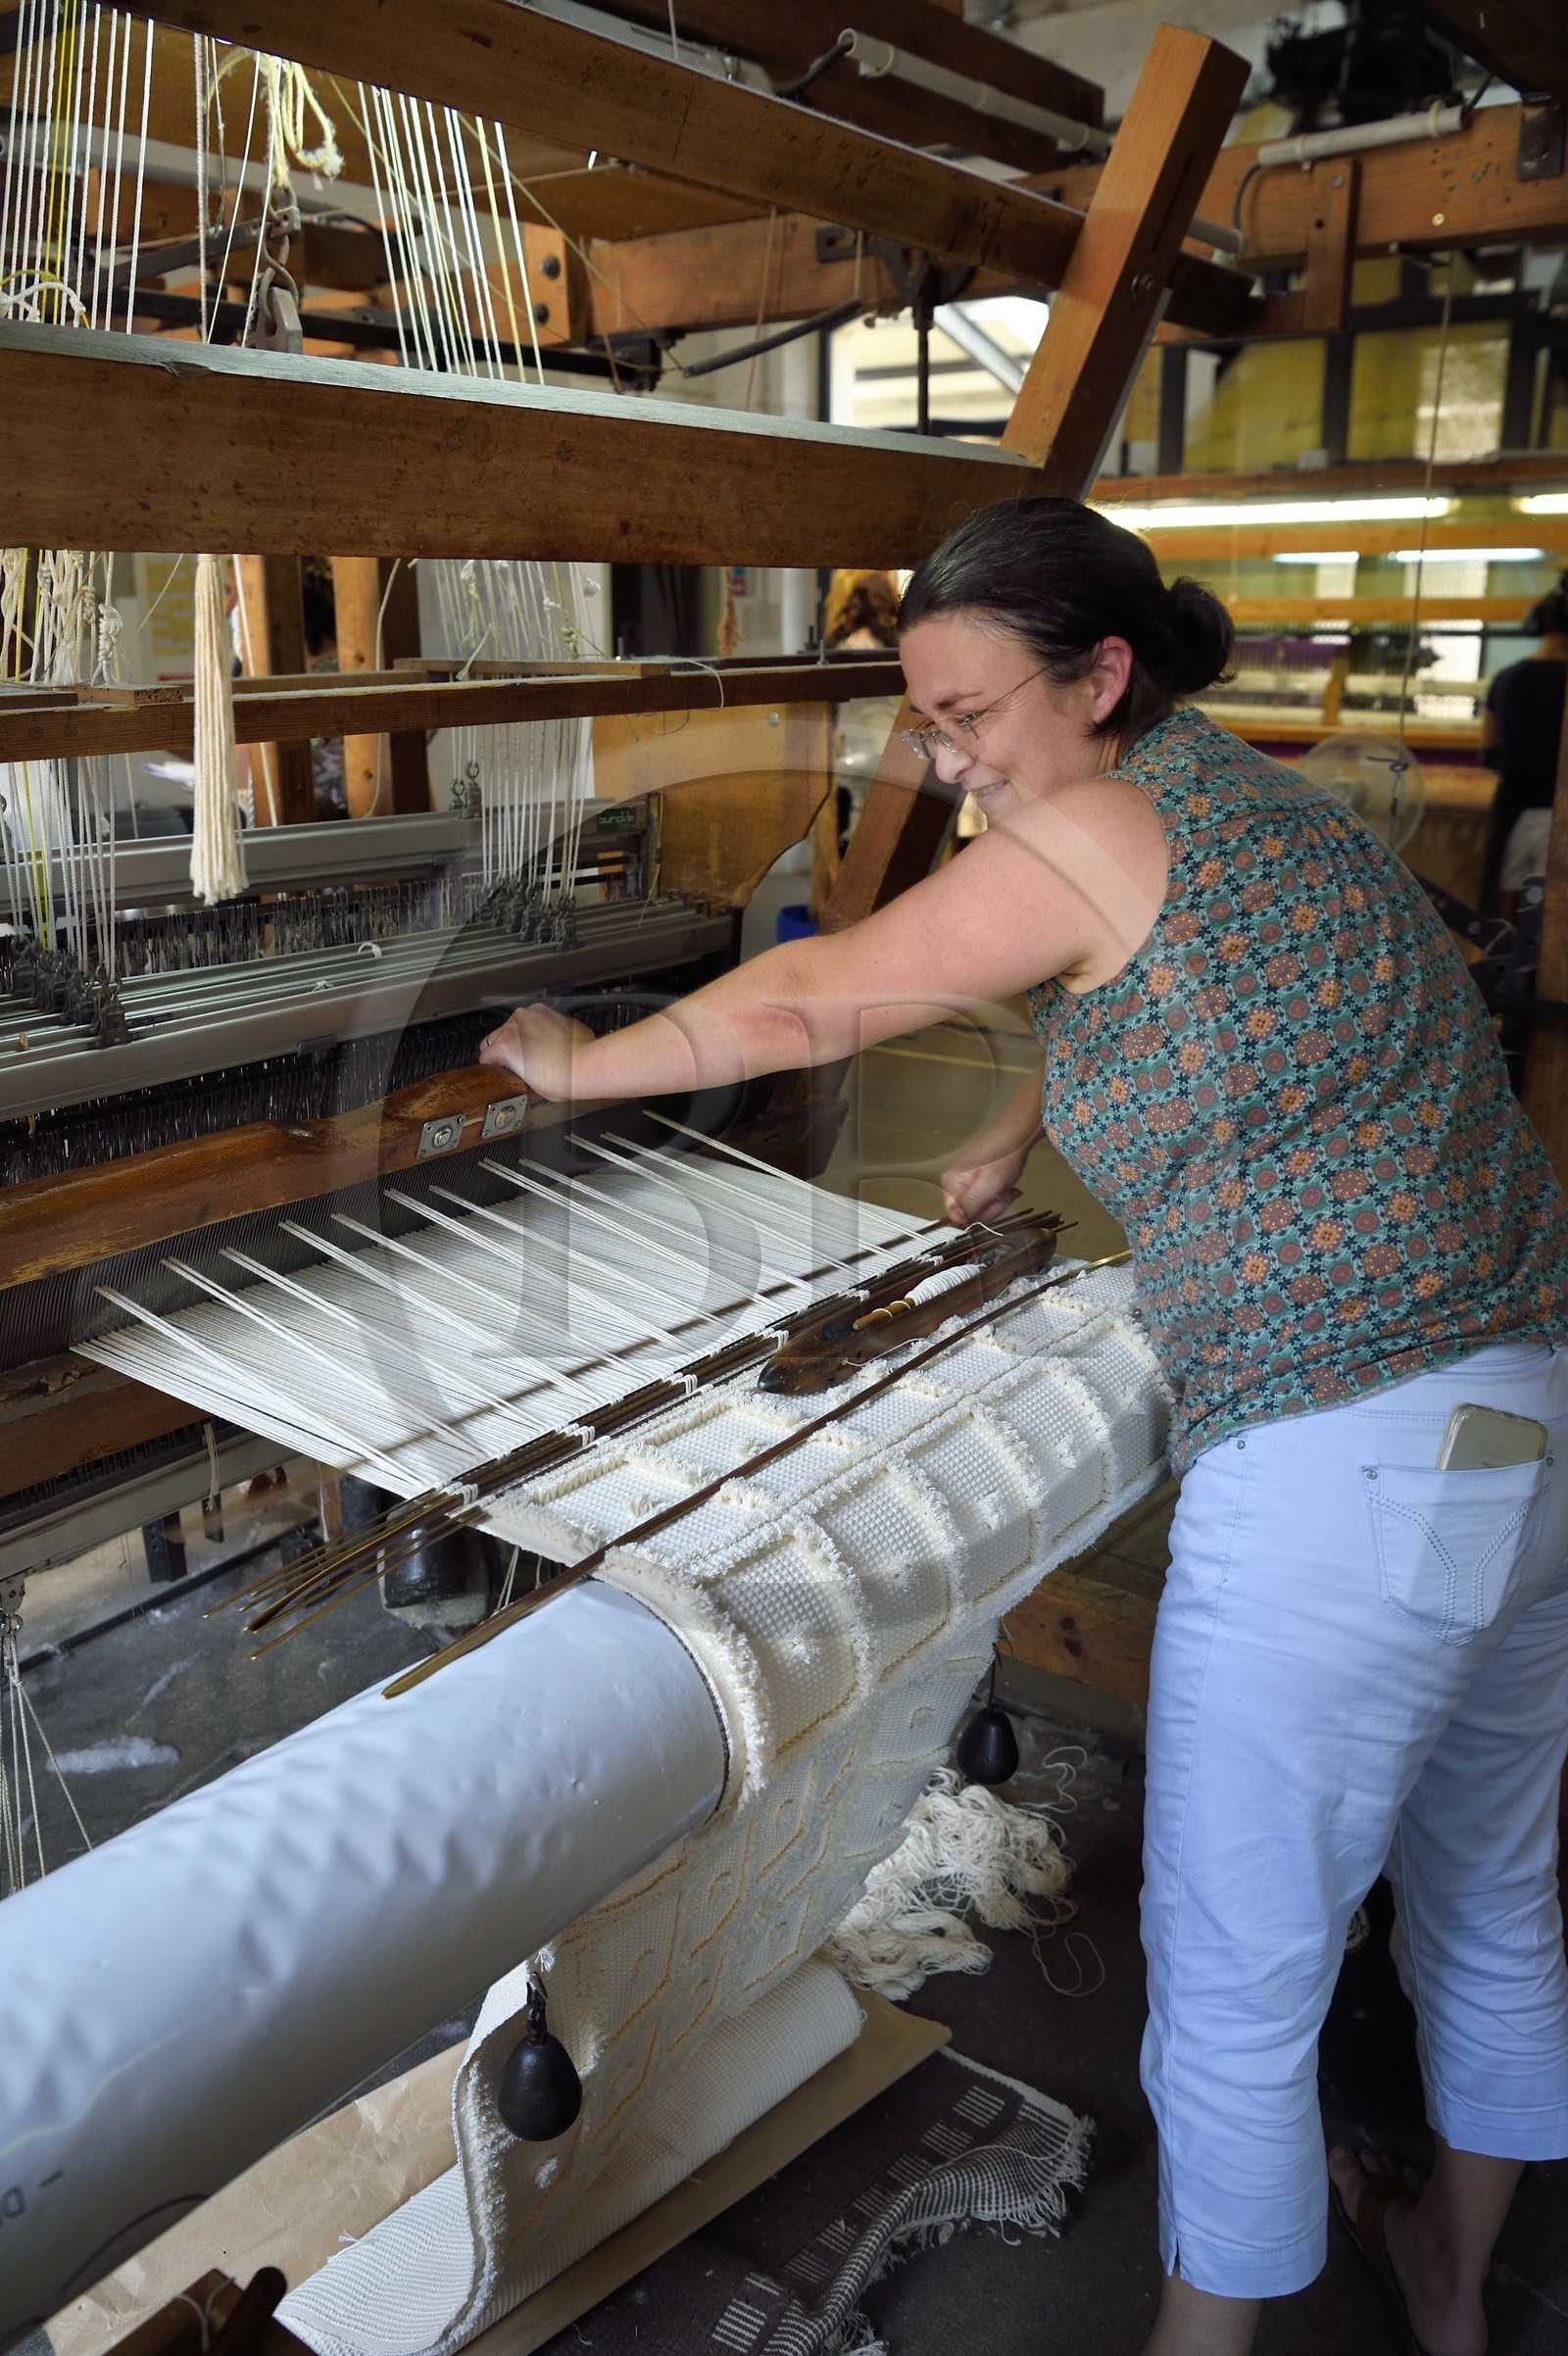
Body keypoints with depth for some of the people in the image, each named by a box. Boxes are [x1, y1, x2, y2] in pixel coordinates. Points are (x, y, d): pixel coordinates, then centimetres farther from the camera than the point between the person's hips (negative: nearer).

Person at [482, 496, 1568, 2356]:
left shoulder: (1097, 830, -13)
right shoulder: (1258, 806, 14)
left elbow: (805, 1008, -8)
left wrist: (580, 1060, 7)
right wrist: (1014, 1142, 27)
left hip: (1345, 1469, -10)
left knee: (1235, 1974, 9)